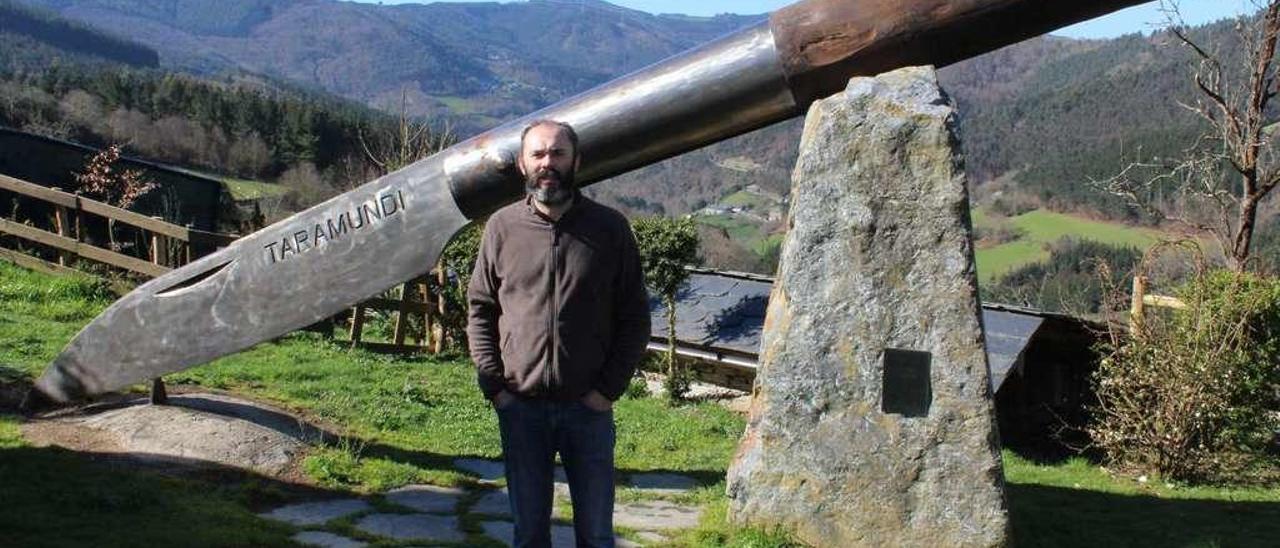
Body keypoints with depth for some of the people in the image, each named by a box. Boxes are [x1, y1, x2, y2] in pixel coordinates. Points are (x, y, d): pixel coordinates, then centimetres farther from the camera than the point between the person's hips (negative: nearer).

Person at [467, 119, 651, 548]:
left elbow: (634, 316, 1)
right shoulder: (502, 227, 2)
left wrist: (609, 388, -7)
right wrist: (493, 384, -3)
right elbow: (479, 308, 7)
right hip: (520, 408, 1)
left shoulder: (610, 228, -2)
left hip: (589, 408, -1)